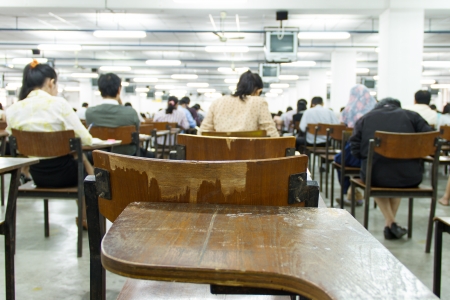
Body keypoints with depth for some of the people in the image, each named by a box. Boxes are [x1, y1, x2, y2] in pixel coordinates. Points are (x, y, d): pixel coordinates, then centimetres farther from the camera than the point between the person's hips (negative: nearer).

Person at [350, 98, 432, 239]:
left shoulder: (364, 119, 11)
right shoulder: (411, 116, 11)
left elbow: (355, 149, 2)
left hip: (374, 176, -1)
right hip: (410, 179, 1)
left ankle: (390, 222, 23)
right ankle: (390, 227, 34)